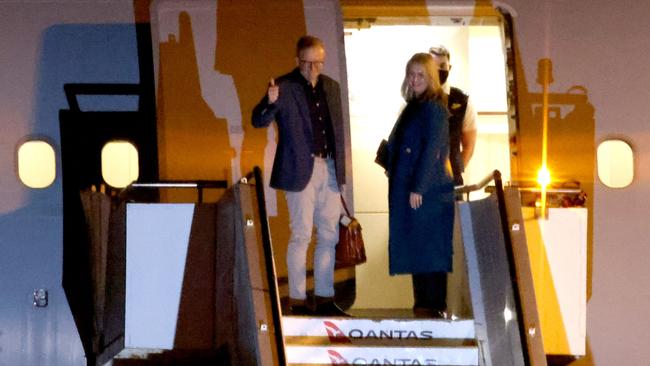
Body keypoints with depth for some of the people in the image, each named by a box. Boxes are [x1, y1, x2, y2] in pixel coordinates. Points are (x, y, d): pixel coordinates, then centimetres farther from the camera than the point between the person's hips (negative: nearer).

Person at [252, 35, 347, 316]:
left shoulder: (332, 87, 12)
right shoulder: (284, 87, -6)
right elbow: (259, 121, -14)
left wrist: (340, 169, 13)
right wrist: (271, 102, -34)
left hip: (329, 169, 6)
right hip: (301, 170, -6)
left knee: (329, 236, 9)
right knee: (301, 235, -5)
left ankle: (324, 298, 17)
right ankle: (297, 300, 2)